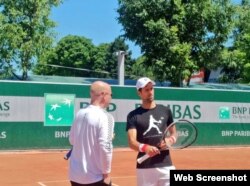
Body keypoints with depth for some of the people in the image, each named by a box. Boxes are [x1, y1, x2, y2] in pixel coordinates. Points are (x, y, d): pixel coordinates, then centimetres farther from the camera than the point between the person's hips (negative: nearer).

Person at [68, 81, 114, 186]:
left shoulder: (79, 113, 4)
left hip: (75, 175, 7)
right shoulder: (105, 117, -16)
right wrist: (106, 173, -12)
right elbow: (105, 147, -21)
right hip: (95, 177, -7)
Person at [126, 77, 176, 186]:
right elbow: (131, 142, -10)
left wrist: (170, 140, -6)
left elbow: (174, 134, 17)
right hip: (145, 167, -2)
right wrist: (144, 147, -31)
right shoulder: (133, 115, -1)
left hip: (166, 165, 2)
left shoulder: (165, 111, 9)